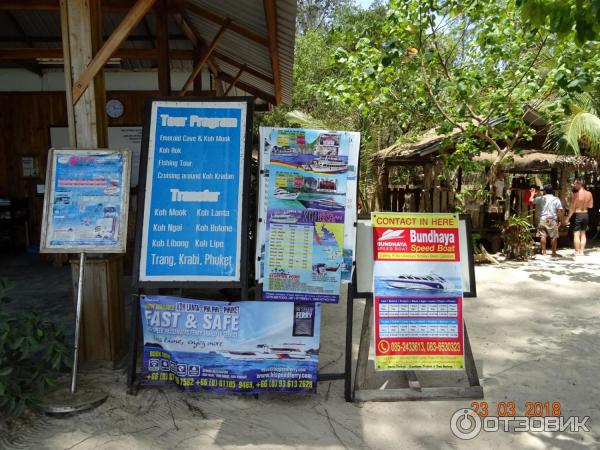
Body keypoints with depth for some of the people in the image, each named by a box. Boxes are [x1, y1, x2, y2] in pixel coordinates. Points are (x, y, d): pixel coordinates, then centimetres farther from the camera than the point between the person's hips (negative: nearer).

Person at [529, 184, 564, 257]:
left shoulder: (542, 198, 6)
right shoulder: (556, 199, 2)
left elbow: (531, 200, 18)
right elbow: (559, 211, -5)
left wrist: (532, 194, 35)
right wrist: (560, 220, 1)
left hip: (543, 219, 2)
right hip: (552, 220, -1)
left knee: (543, 236, 3)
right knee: (554, 237, 5)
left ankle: (544, 252, 5)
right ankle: (554, 253, 9)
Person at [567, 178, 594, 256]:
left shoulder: (576, 194, -17)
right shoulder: (589, 194, -1)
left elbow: (572, 208, -16)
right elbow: (590, 206, 8)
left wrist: (568, 218, -9)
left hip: (577, 215, -5)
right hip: (585, 215, 6)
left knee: (576, 234, 1)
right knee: (583, 233, 15)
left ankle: (577, 252, 3)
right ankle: (581, 251, 17)